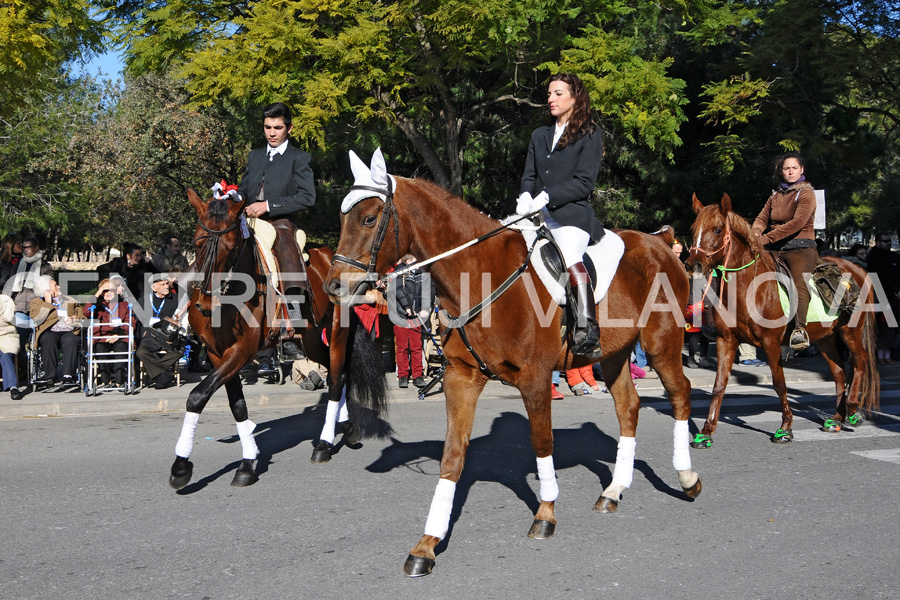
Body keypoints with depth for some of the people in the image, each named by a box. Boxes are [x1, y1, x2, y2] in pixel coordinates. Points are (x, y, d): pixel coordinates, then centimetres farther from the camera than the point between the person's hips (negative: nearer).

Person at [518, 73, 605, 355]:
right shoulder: (539, 135, 23)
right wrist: (525, 197, -6)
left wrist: (547, 196, -16)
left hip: (571, 214, -6)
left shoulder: (590, 134, 5)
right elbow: (529, 176, 17)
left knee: (570, 258, -32)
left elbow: (585, 182, -5)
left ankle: (588, 330, -35)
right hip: (537, 215, 6)